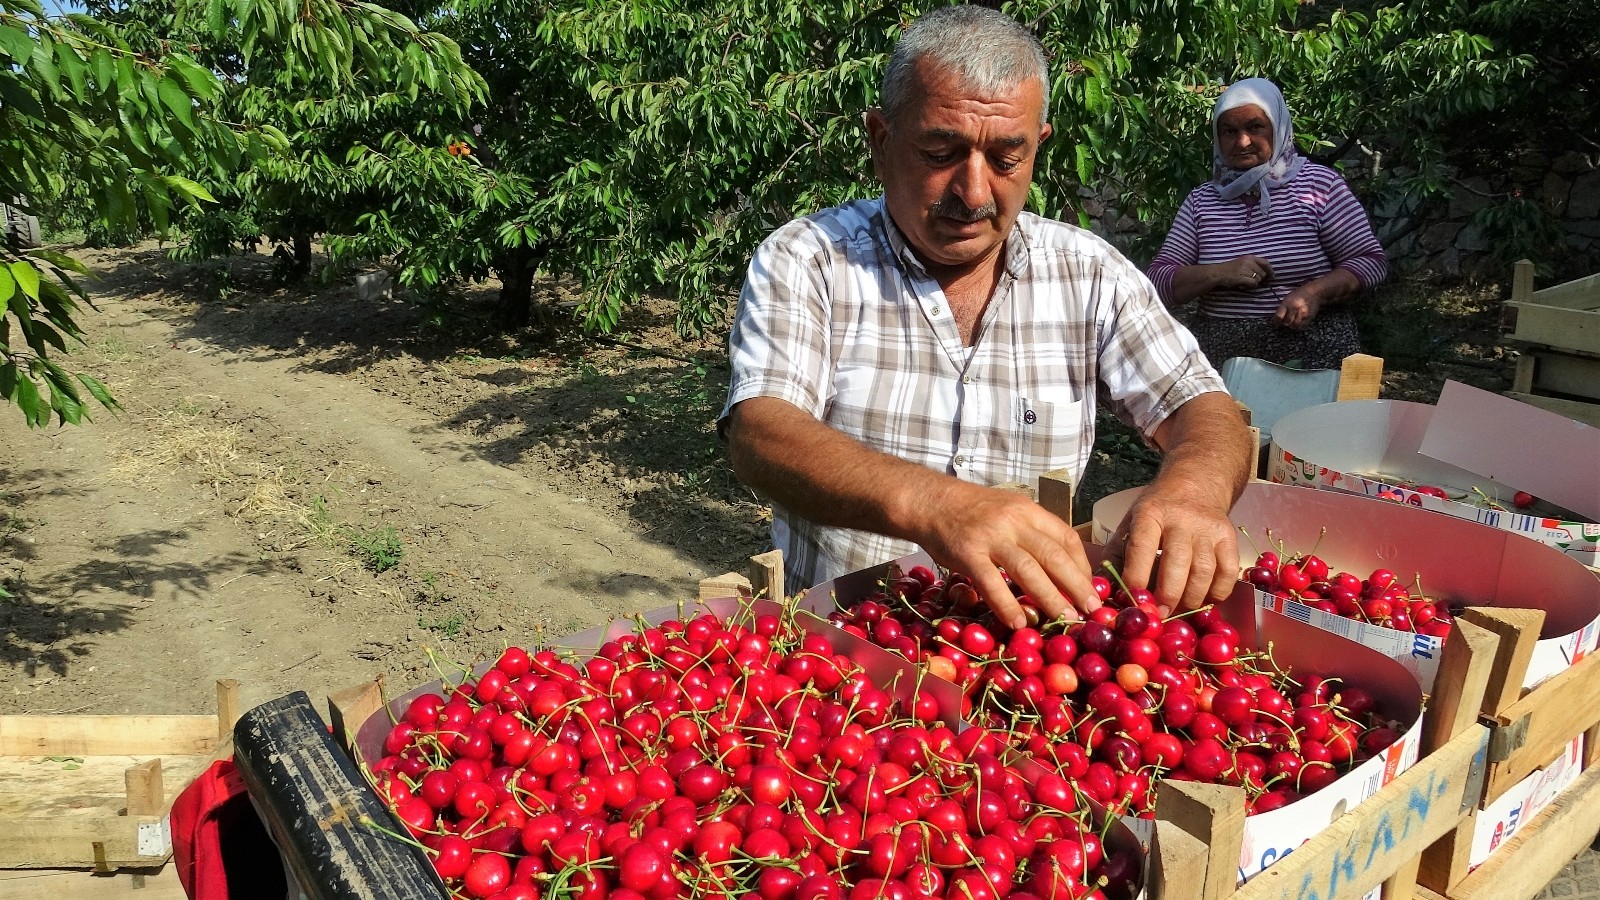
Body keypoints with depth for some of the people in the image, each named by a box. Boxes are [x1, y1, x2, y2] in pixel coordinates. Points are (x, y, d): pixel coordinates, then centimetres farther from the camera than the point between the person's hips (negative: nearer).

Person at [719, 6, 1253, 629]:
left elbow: (1205, 413, 1)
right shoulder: (804, 262, -6)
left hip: (1036, 635, 3)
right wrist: (926, 503, -40)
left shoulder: (1089, 274, 3)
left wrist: (1193, 486, -26)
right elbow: (759, 435, -20)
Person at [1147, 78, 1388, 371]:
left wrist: (1315, 292, -14)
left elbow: (1372, 261, 4)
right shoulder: (1201, 201, 9)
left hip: (1312, 350, -2)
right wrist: (1219, 274, -13)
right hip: (1220, 352, 2)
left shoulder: (1319, 184, 3)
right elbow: (1159, 279, 4)